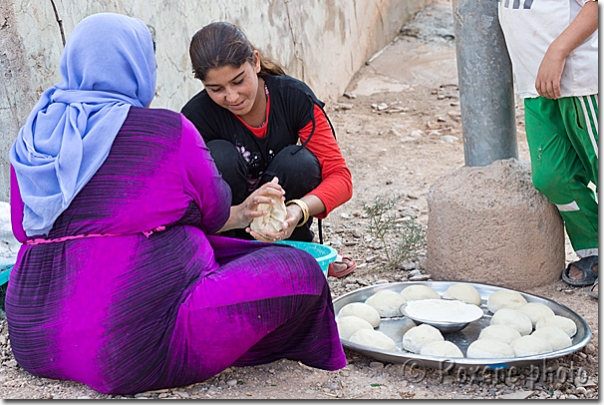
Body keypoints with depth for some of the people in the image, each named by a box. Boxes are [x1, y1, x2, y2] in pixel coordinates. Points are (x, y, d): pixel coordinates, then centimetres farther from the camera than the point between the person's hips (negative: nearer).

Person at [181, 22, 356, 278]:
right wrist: (239, 215, -48)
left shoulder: (294, 96, -18)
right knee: (220, 156, -28)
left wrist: (299, 209, -42)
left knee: (299, 162, -27)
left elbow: (340, 176, -20)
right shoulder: (197, 117, -21)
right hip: (225, 227, -1)